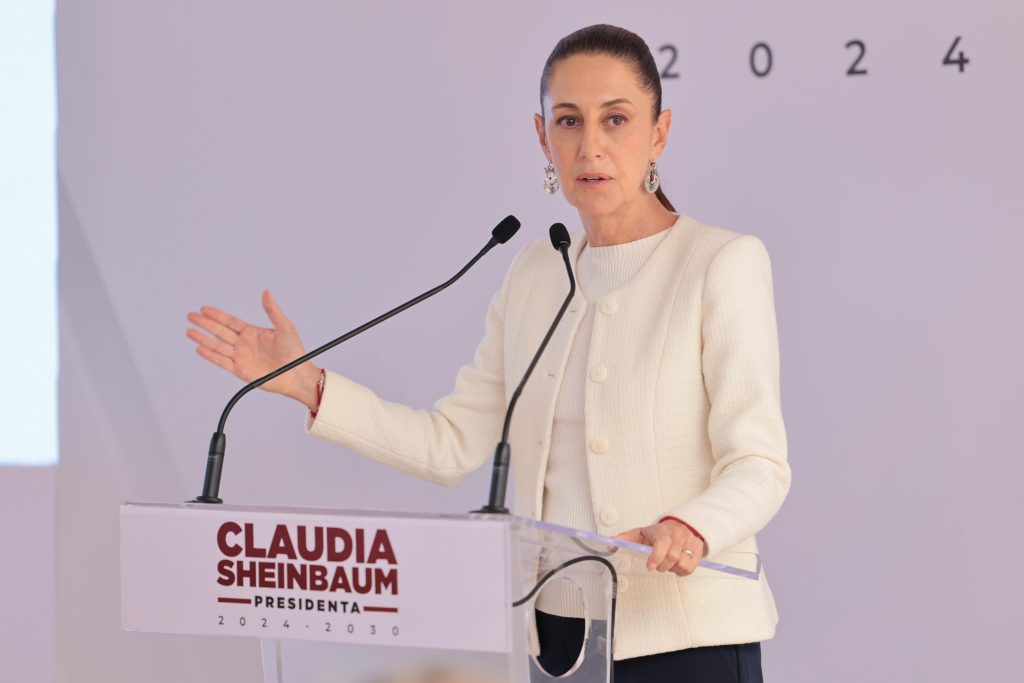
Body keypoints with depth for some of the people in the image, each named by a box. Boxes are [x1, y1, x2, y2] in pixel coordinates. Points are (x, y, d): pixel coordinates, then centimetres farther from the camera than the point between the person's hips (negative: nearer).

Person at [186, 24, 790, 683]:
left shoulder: (725, 262, -7)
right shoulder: (534, 273, 11)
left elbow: (757, 464, -13)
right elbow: (453, 444, 7)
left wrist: (689, 529, -32)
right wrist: (307, 385, 1)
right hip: (555, 627, 5)